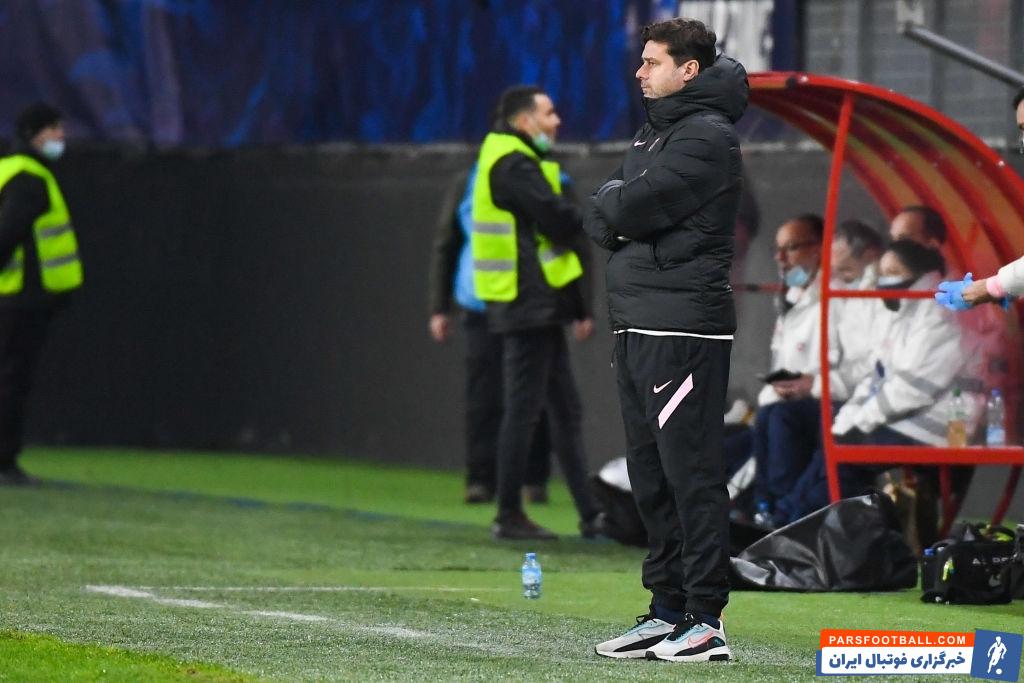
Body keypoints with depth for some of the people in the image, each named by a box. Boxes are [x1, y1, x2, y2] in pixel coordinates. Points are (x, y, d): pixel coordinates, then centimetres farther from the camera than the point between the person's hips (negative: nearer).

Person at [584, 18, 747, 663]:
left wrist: (613, 203, 3)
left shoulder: (707, 137, -10)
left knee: (691, 474, -9)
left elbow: (630, 208, -18)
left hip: (683, 328, -10)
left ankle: (708, 621, -10)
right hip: (638, 325, 10)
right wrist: (619, 210, -6)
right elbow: (602, 221, 14)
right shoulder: (653, 133, 21)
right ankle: (668, 613, 18)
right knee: (651, 476, 12)